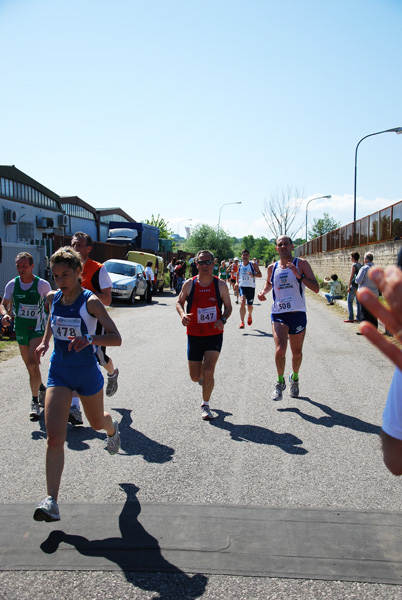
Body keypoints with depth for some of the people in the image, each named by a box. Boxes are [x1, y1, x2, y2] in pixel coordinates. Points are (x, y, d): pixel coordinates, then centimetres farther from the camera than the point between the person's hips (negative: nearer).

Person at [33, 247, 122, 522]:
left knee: (97, 422, 22)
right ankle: (51, 502, -6)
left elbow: (116, 338, -21)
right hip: (59, 371, 3)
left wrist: (89, 339, -38)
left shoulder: (90, 301, -16)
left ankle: (112, 428, 60)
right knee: (54, 437, -9)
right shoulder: (53, 298, 0)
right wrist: (45, 341, 13)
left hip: (87, 371, -3)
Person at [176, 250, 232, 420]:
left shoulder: (220, 285, -5)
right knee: (195, 376, 6)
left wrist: (223, 320, -15)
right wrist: (182, 315, -13)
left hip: (214, 335, -1)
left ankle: (205, 405, 11)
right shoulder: (189, 284, -4)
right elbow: (179, 302, 8)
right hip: (194, 335, 1)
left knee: (208, 371, -13)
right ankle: (202, 375, 46)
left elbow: (228, 306, 5)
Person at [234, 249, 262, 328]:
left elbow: (260, 275, -3)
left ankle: (250, 315, 45)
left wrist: (253, 275, -22)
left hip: (251, 287, -1)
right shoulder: (239, 265, 6)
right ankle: (242, 322, -22)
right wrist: (237, 282, 12)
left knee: (249, 306, 8)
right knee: (242, 302, -22)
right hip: (242, 286, 1)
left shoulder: (253, 265, -2)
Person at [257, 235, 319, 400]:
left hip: (298, 314, -1)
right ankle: (280, 382, 7)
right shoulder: (272, 268, 7)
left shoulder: (301, 264, -3)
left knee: (297, 352, 11)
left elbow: (316, 288, -9)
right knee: (280, 350, -17)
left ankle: (294, 378, 40)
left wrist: (299, 275, -23)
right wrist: (263, 292, 7)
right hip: (278, 314, 1)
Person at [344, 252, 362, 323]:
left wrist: (348, 286, -14)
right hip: (359, 286, 8)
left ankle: (350, 318, -7)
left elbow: (351, 276, -15)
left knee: (350, 302, -4)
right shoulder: (360, 265, 12)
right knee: (358, 302, 11)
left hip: (354, 286, -8)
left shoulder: (354, 265, -11)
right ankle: (359, 317, 14)